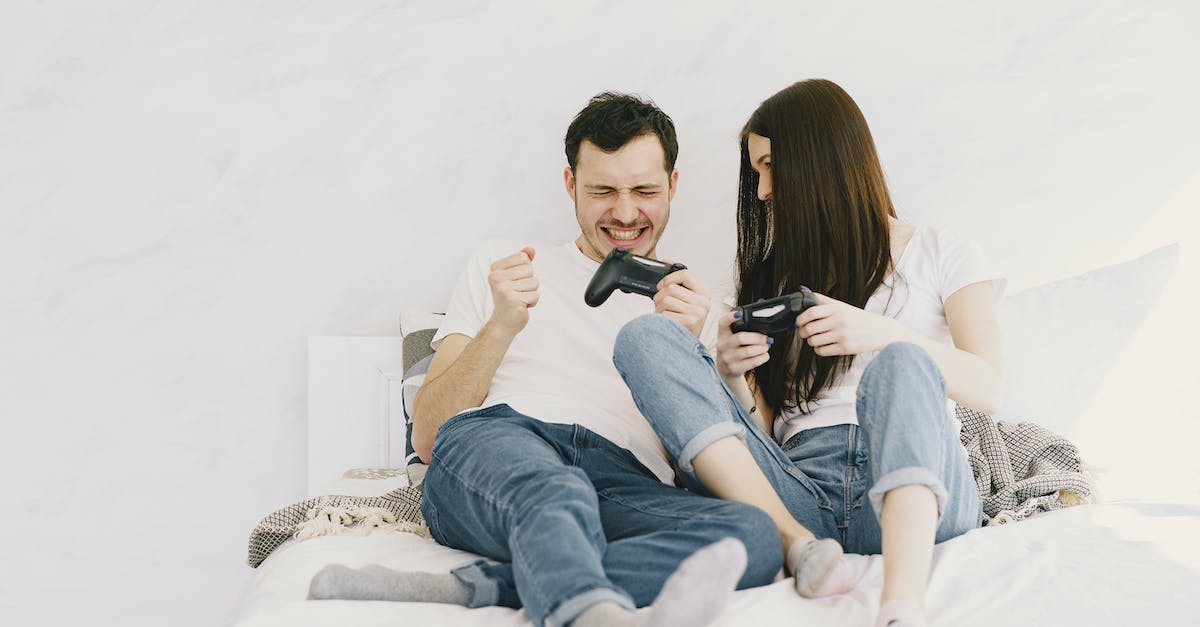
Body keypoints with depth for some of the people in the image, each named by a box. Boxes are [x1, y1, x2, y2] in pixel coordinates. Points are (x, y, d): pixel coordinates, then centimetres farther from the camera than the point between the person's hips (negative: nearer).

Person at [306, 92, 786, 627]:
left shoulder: (696, 308, 27)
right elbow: (427, 437, 15)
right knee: (552, 492, -39)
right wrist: (502, 326, 0)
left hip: (627, 485, 2)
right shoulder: (501, 267, 26)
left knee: (754, 533, -33)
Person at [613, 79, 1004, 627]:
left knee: (901, 364, -34)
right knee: (645, 336, -12)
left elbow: (987, 390, 1)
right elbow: (763, 431, 17)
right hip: (800, 491, 3)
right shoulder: (772, 276, 28)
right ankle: (800, 544, -30)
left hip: (918, 492, -3)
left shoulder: (941, 255, 18)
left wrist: (882, 335, -16)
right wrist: (732, 377, -6)